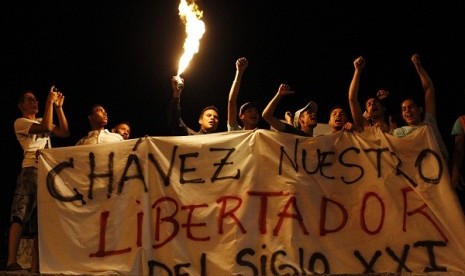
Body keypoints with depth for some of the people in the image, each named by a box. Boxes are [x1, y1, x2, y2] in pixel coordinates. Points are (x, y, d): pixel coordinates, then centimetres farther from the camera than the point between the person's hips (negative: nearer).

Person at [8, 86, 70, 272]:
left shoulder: (41, 121, 27)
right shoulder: (20, 122, 4)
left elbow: (65, 132, 15)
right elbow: (47, 127, -13)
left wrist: (58, 107, 11)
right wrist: (50, 101, -8)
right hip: (31, 170, -8)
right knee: (20, 213, -22)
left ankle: (35, 266, 1)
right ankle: (11, 260, -33)